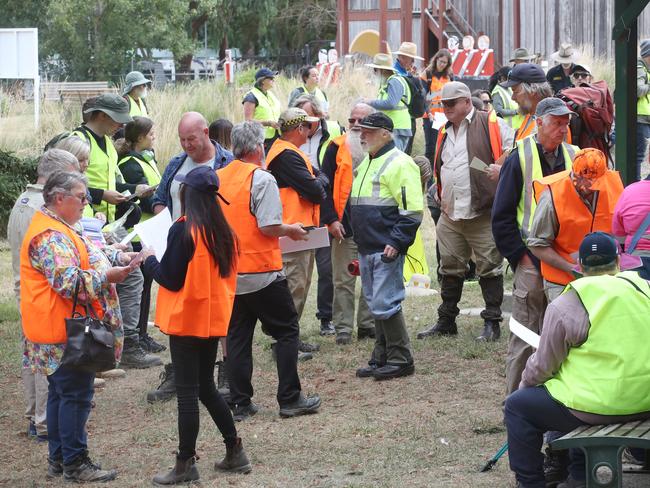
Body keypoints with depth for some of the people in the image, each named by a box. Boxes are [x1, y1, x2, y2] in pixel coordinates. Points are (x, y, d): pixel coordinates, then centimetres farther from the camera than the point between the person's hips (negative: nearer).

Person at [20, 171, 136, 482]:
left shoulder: (59, 228, 16)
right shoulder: (51, 236, -19)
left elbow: (84, 258, 25)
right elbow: (69, 282, -26)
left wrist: (115, 258, 11)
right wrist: (108, 276, -23)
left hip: (61, 332, 11)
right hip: (67, 332, -11)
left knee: (60, 394, 15)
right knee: (76, 396, -6)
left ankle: (58, 459, 22)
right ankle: (75, 464, -1)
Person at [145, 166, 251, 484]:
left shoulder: (183, 230, -17)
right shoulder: (223, 231, 5)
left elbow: (170, 279, -14)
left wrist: (150, 259, 1)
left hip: (186, 320, -7)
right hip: (215, 319, 7)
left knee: (187, 393, -2)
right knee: (206, 387, 18)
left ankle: (186, 464, 1)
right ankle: (235, 453, 20)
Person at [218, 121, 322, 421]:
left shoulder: (217, 178, 5)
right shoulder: (262, 179, -13)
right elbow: (269, 226, -19)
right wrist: (291, 230, 0)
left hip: (228, 274, 6)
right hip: (262, 272, -6)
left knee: (237, 336, 11)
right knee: (286, 331, 6)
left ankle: (240, 404, 11)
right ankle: (290, 399, 5)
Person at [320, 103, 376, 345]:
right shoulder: (337, 148, 2)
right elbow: (326, 186, 0)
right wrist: (330, 219, -10)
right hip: (344, 224, -2)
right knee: (344, 280, -1)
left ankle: (368, 324, 17)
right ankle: (343, 329, 3)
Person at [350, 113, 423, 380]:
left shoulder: (399, 164, -13)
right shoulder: (366, 163, 18)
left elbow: (411, 211, -18)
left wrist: (396, 243, -22)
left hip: (387, 250, -10)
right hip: (367, 248, 10)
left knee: (385, 304, -10)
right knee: (376, 303, 13)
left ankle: (400, 360, -1)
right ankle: (381, 359, 20)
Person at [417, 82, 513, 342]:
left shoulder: (491, 125, -4)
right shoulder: (445, 132, 18)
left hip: (483, 213, -7)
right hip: (450, 214, 7)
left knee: (489, 268, -1)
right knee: (450, 268, 13)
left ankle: (492, 323, 5)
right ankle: (446, 321, 22)